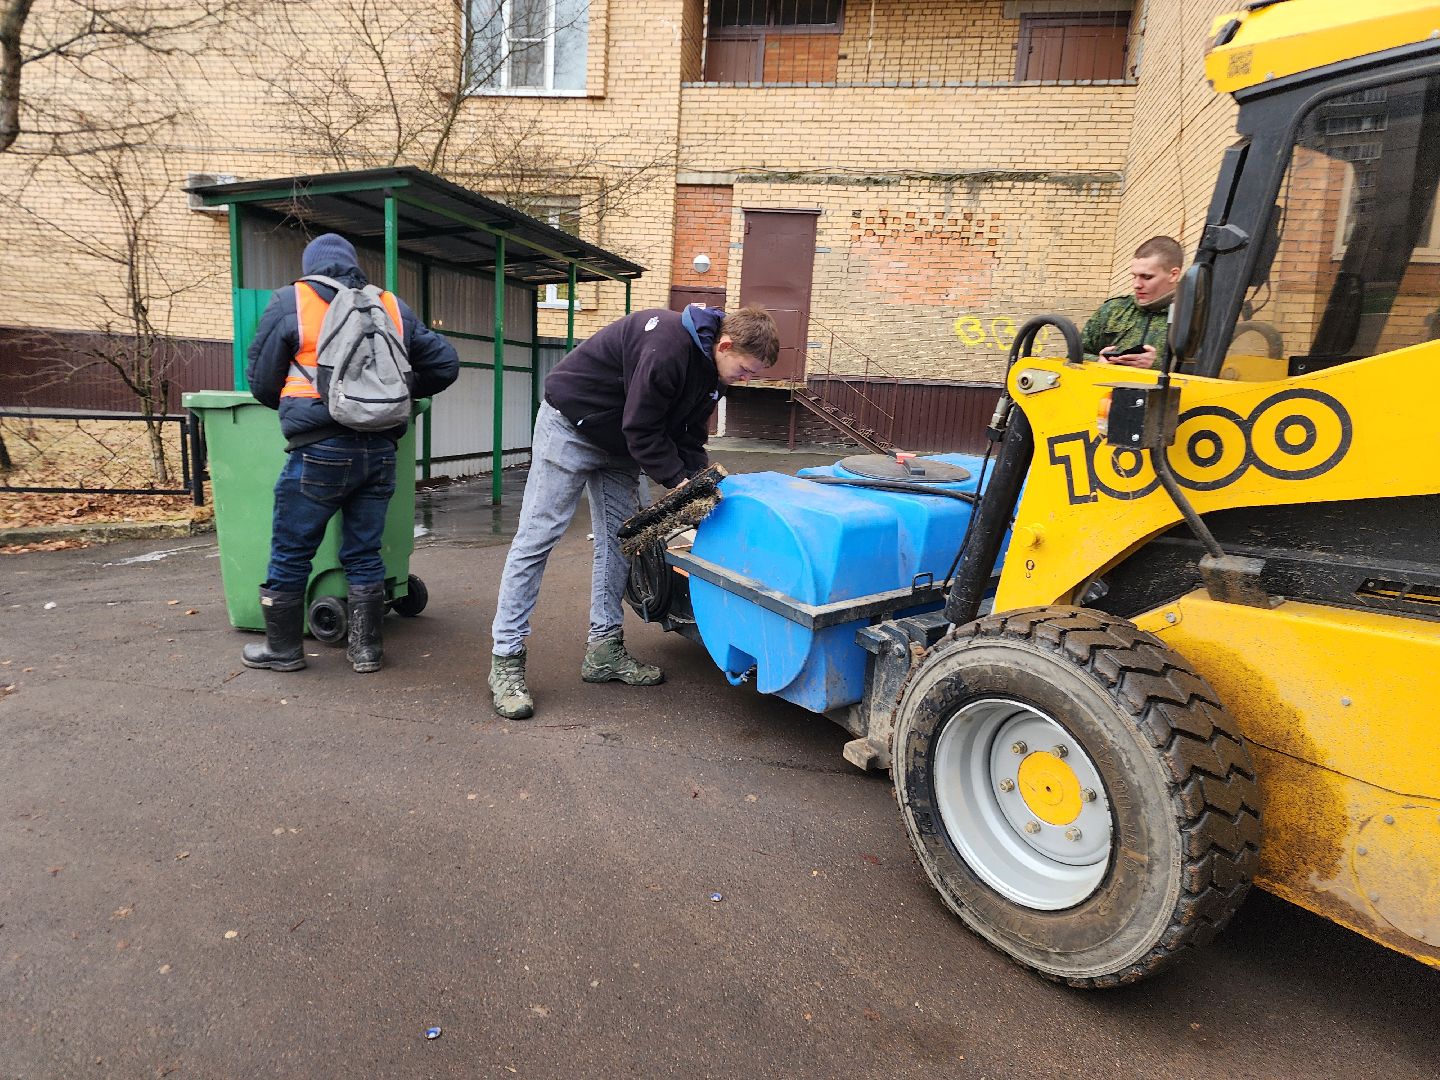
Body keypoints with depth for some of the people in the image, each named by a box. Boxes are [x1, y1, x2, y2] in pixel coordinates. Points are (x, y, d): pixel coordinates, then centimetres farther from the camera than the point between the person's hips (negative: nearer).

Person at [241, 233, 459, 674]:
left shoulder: (290, 303, 5)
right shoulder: (393, 307, 13)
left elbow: (261, 382, 8)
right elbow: (445, 364, 15)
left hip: (320, 451, -3)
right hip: (380, 451, 4)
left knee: (290, 553, 10)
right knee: (364, 552, 13)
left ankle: (283, 649, 22)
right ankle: (365, 647, 19)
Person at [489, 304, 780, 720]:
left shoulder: (709, 368, 0)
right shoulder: (667, 345, -30)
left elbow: (689, 437, 5)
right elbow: (641, 430, -27)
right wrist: (677, 482, -22)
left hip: (619, 444, 10)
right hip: (571, 426, -9)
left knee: (618, 540, 7)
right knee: (537, 538, -8)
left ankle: (604, 650, 17)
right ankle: (505, 661, -2)